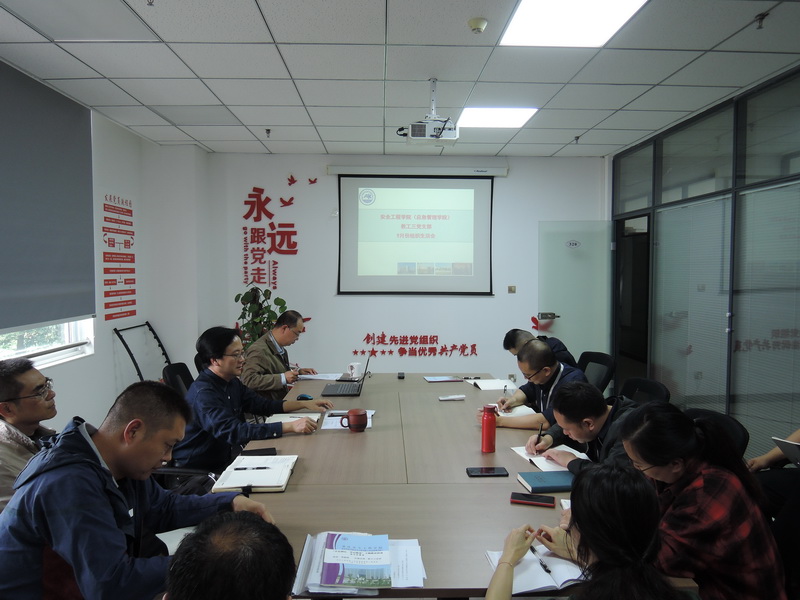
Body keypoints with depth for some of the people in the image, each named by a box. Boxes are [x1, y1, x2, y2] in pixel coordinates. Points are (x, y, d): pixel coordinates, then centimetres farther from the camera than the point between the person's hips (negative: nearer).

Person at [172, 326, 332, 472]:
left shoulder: (232, 382, 5)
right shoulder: (203, 393, -23)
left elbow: (261, 404, 14)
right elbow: (233, 431, -34)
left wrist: (304, 404, 2)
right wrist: (290, 426, -37)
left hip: (227, 457, 8)